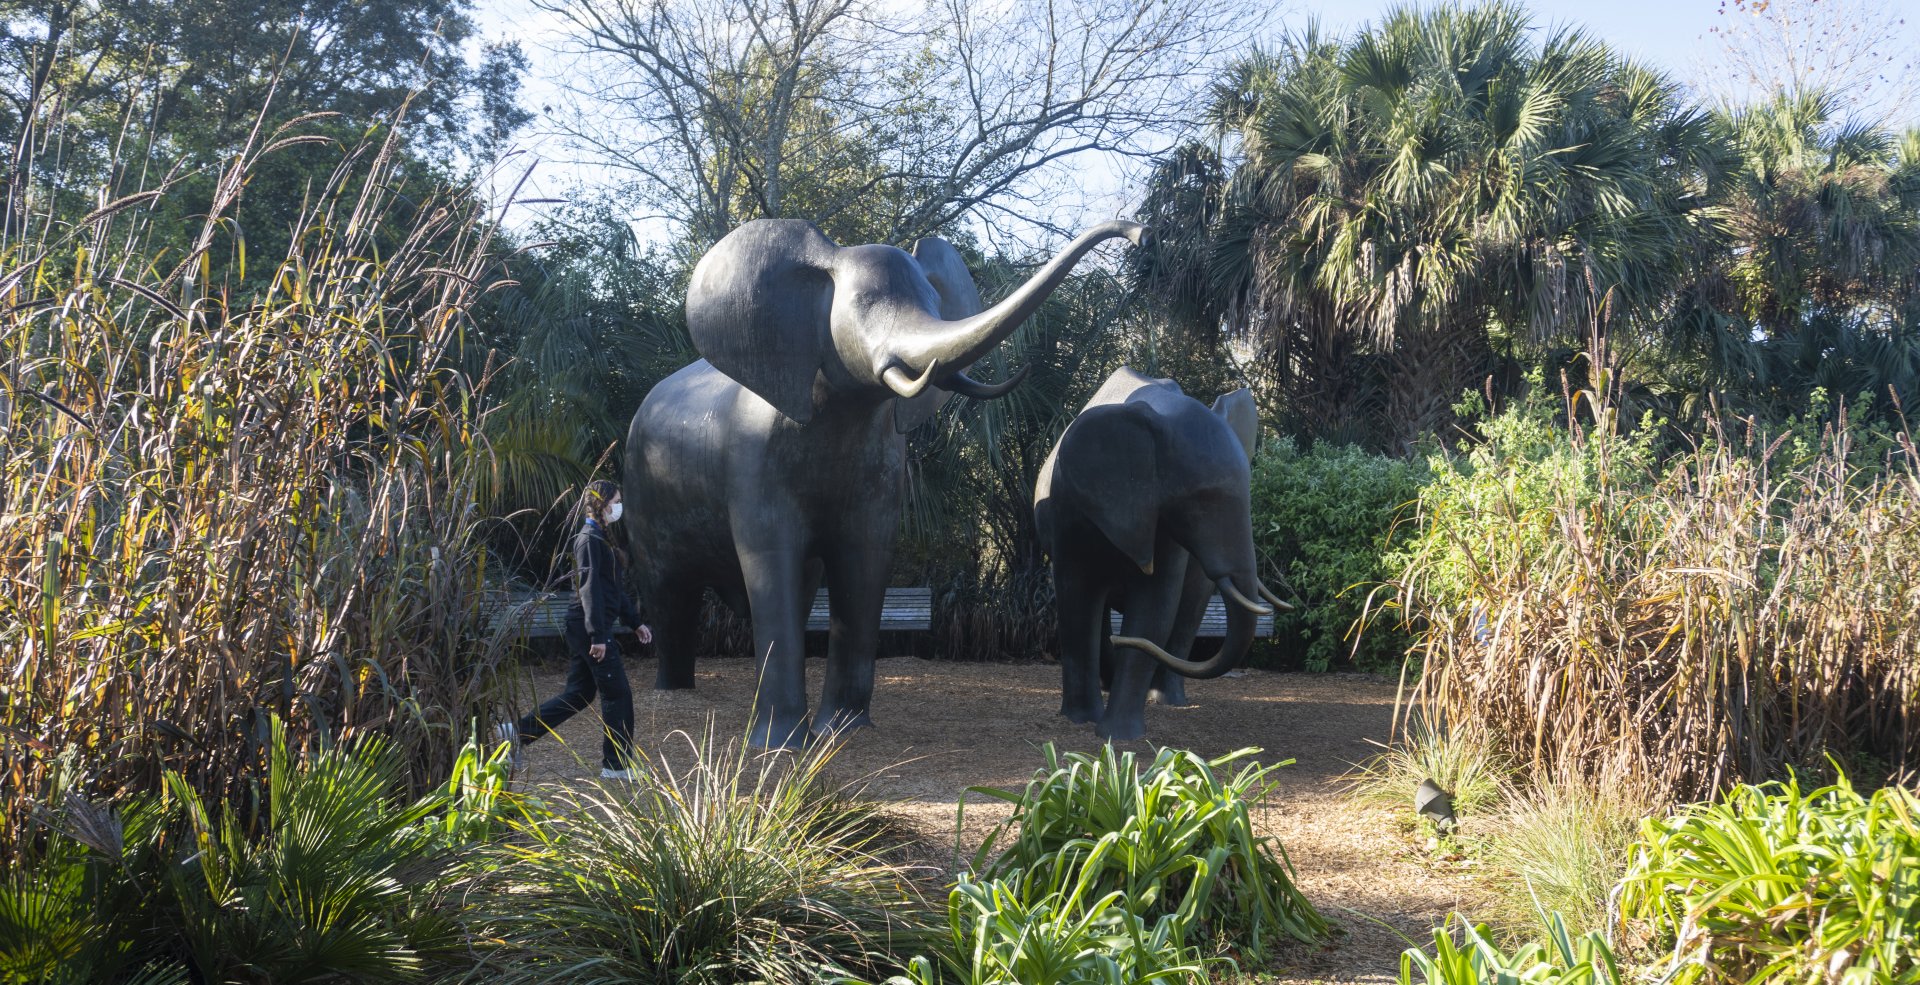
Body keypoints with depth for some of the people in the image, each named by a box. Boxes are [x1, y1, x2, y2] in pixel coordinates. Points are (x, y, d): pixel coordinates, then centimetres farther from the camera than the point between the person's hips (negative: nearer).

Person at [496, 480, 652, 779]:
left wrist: (635, 622, 23)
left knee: (578, 693, 13)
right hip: (589, 628, -10)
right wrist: (598, 636, -23)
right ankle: (616, 765, 6)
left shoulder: (599, 538, 17)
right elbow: (590, 588, -20)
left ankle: (517, 731, 13)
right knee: (617, 693, -2)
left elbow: (614, 588, 23)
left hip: (582, 629, 10)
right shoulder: (589, 540, -14)